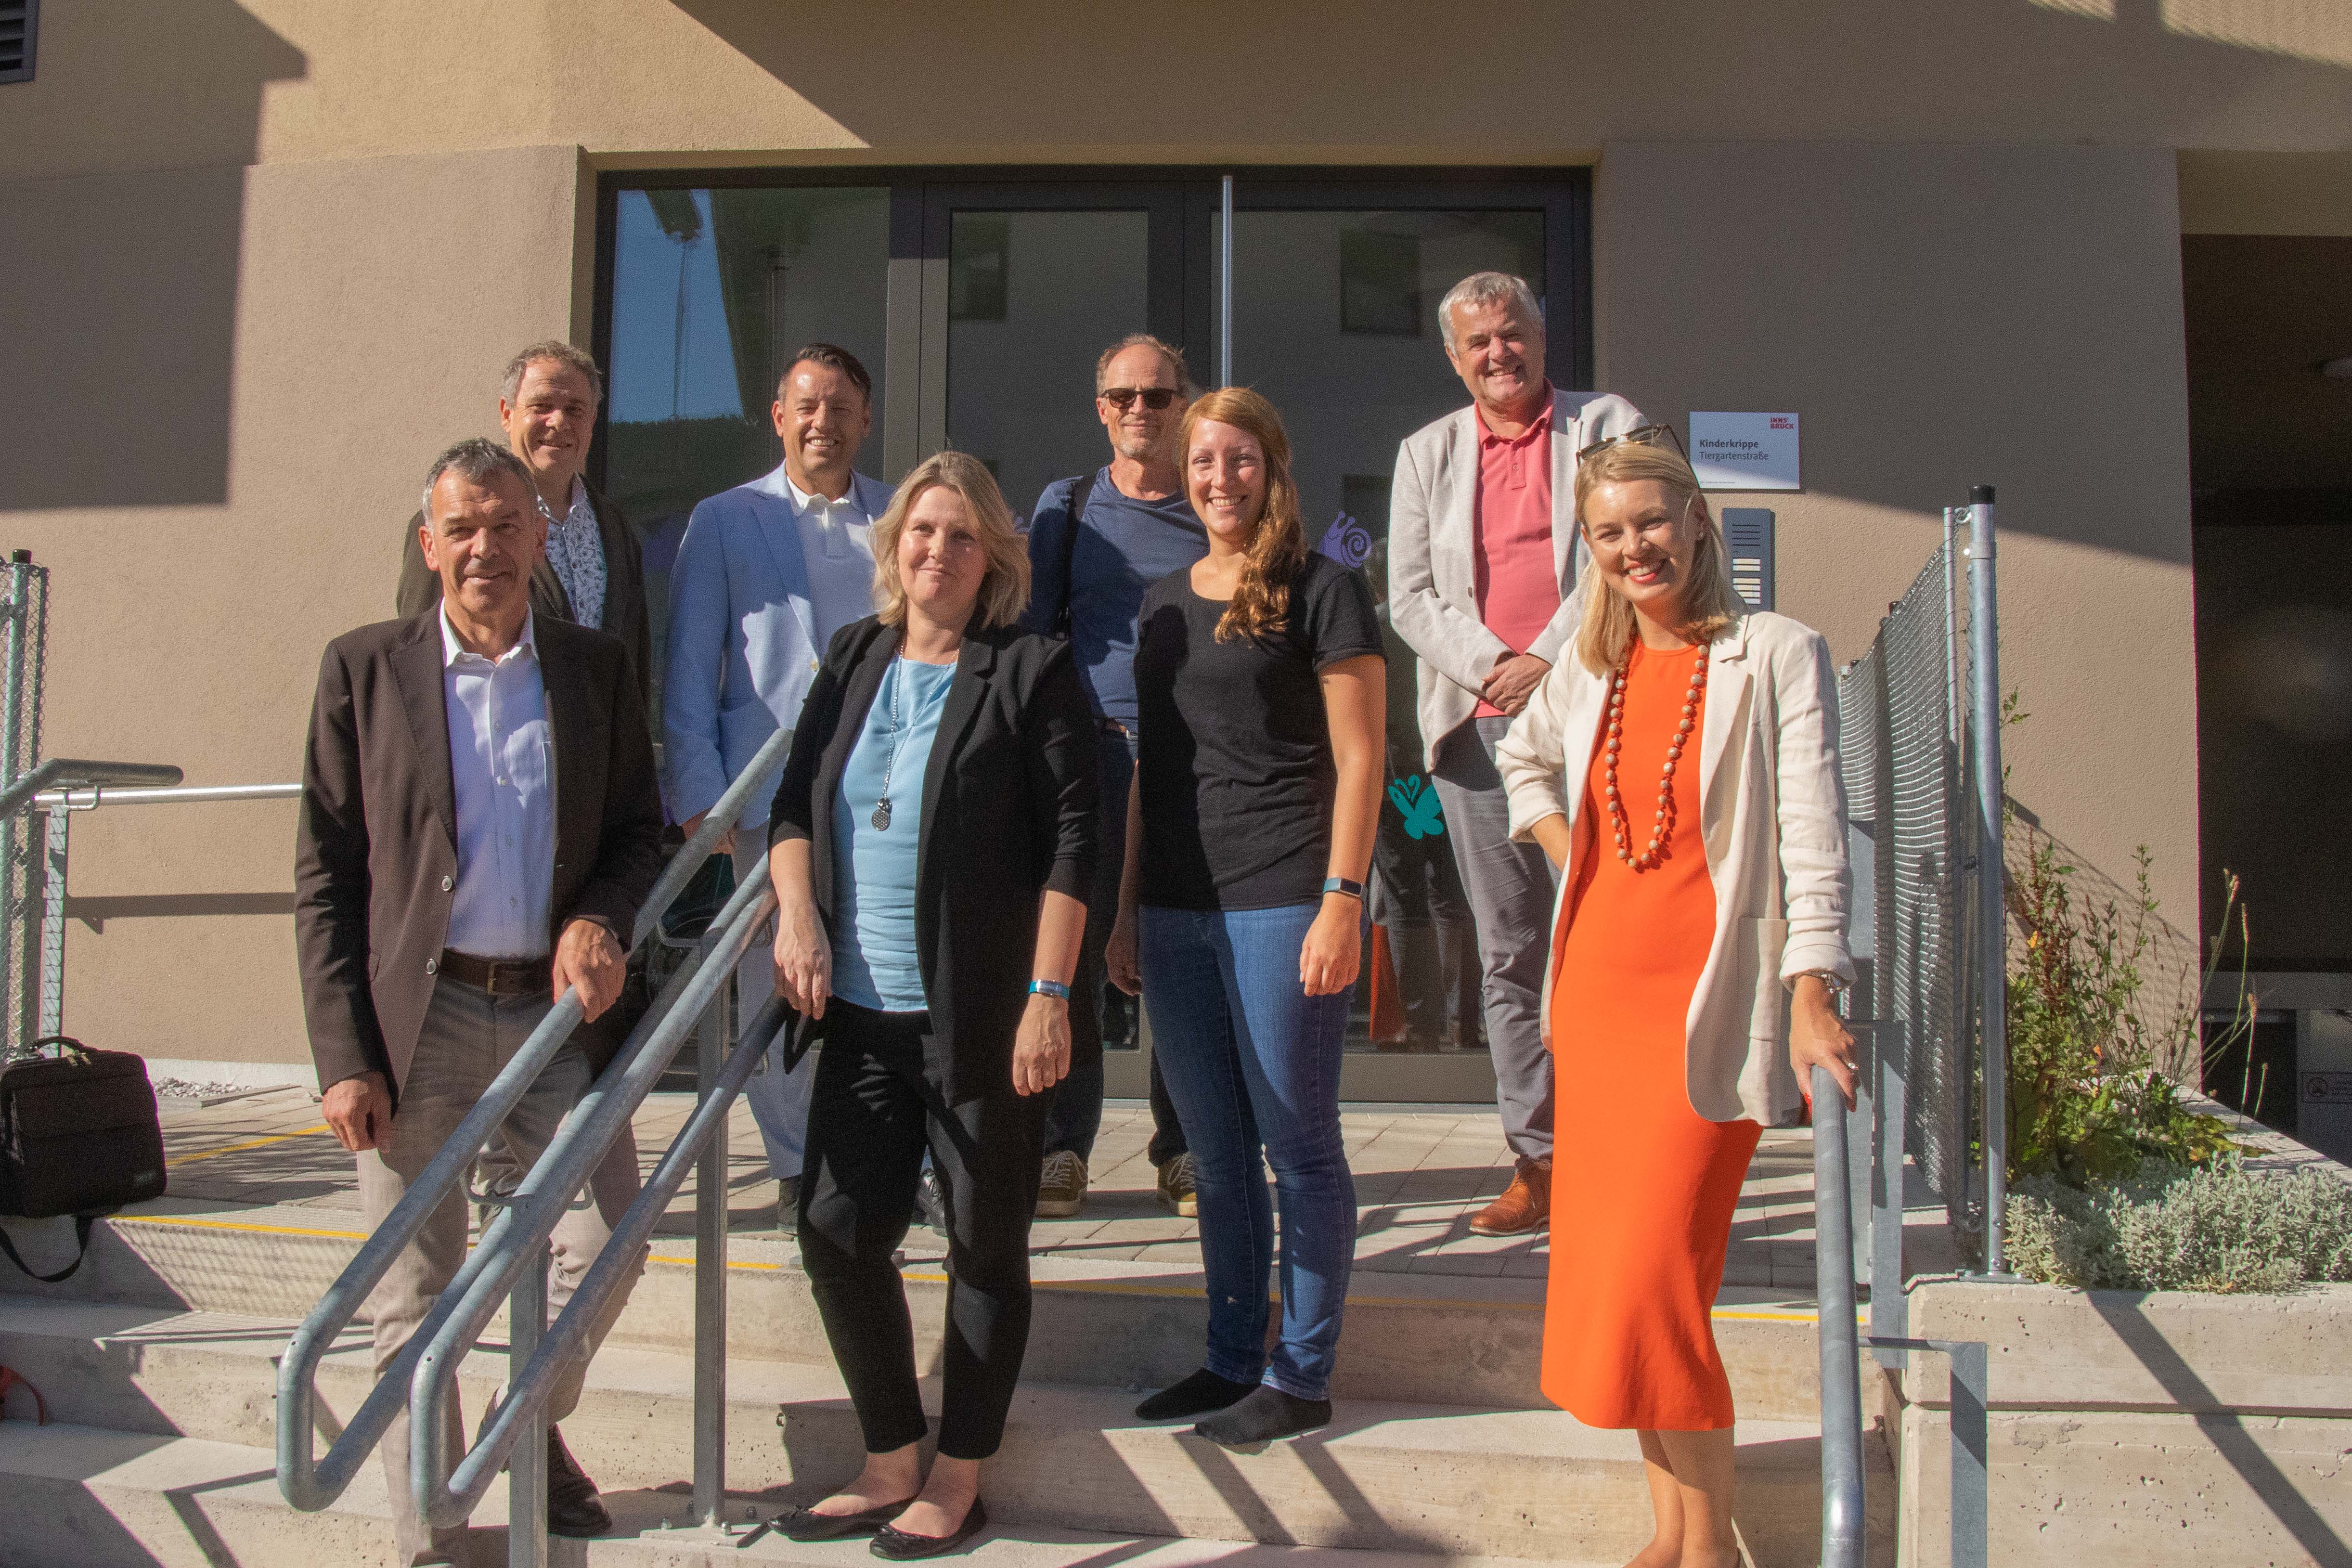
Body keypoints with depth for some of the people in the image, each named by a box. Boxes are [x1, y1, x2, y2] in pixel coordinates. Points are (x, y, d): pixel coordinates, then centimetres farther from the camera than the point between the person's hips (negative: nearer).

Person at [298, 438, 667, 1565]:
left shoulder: (596, 668, 7)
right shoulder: (363, 668, 1)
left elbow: (639, 827, 11)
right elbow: (324, 873, 0)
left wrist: (601, 921, -11)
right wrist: (342, 1055, -7)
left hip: (553, 1014, 2)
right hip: (414, 1018, -2)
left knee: (610, 1239, 6)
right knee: (414, 1296, 7)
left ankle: (534, 1424, 36)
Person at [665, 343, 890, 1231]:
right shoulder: (724, 522, 10)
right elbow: (690, 673, 7)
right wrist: (698, 793, -2)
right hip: (772, 789, 0)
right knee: (775, 986, 3)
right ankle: (796, 1165, 18)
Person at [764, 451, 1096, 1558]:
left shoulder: (1031, 670, -5)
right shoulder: (853, 661, 12)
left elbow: (1072, 839, -9)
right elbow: (792, 804, 16)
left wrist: (1048, 994, -15)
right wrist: (795, 910, -2)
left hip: (983, 1015, -5)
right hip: (864, 1012, 5)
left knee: (985, 1245, 7)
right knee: (838, 1230, 6)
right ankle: (892, 1464, 26)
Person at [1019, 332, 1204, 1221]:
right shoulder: (1068, 506, 12)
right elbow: (1027, 627, 10)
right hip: (1092, 752, 0)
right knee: (1074, 945, -2)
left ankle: (1183, 1148, 15)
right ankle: (1062, 1148, 10)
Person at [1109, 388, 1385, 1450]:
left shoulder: (1321, 591, -3)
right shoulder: (1163, 602, 16)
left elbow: (1358, 760, -7)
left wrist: (1341, 901, -15)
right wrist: (1125, 912, 15)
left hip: (1282, 903, -6)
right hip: (1177, 910, 7)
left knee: (1298, 1143, 3)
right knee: (1215, 1151, 14)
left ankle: (1301, 1378, 15)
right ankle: (1231, 1360, 27)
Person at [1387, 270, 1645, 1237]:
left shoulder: (1610, 428, 8)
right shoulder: (1427, 453, 17)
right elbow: (1410, 596, 9)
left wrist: (1549, 662, -11)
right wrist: (1490, 665, -7)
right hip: (1478, 723, 3)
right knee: (1508, 950, 4)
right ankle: (1539, 1161, 11)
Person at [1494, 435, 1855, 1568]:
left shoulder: (1776, 656, -5)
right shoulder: (1589, 665, 11)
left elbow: (1811, 836, -11)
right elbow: (1523, 760, 31)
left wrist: (1810, 1001, -20)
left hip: (1707, 1002, -6)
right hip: (1596, 989, 6)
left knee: (1651, 1275, -9)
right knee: (1606, 1271, 9)